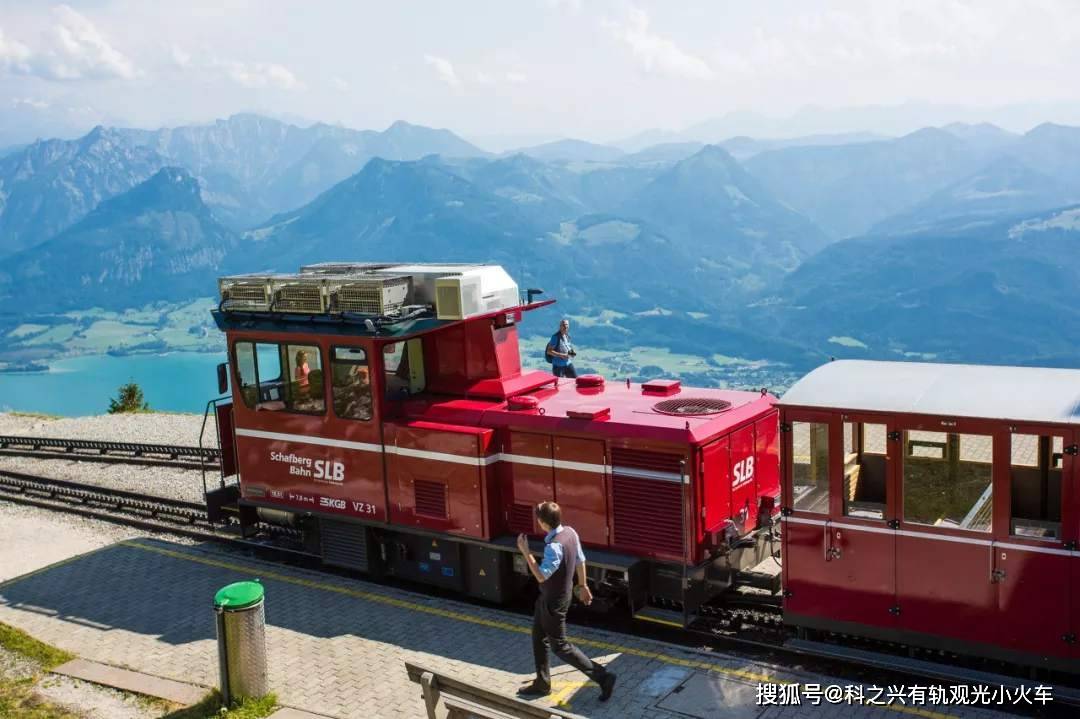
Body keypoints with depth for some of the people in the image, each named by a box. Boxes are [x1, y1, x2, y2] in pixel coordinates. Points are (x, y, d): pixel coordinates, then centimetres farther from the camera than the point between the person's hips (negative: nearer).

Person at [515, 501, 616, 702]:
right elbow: (580, 561, 7)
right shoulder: (570, 532, -5)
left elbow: (541, 576, -33)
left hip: (554, 601, -10)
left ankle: (602, 676, 8)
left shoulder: (555, 546, -33)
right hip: (548, 596, 10)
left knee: (559, 645, 4)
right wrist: (583, 586, 20)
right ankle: (542, 683, 35)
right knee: (539, 638, 22)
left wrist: (525, 552, -29)